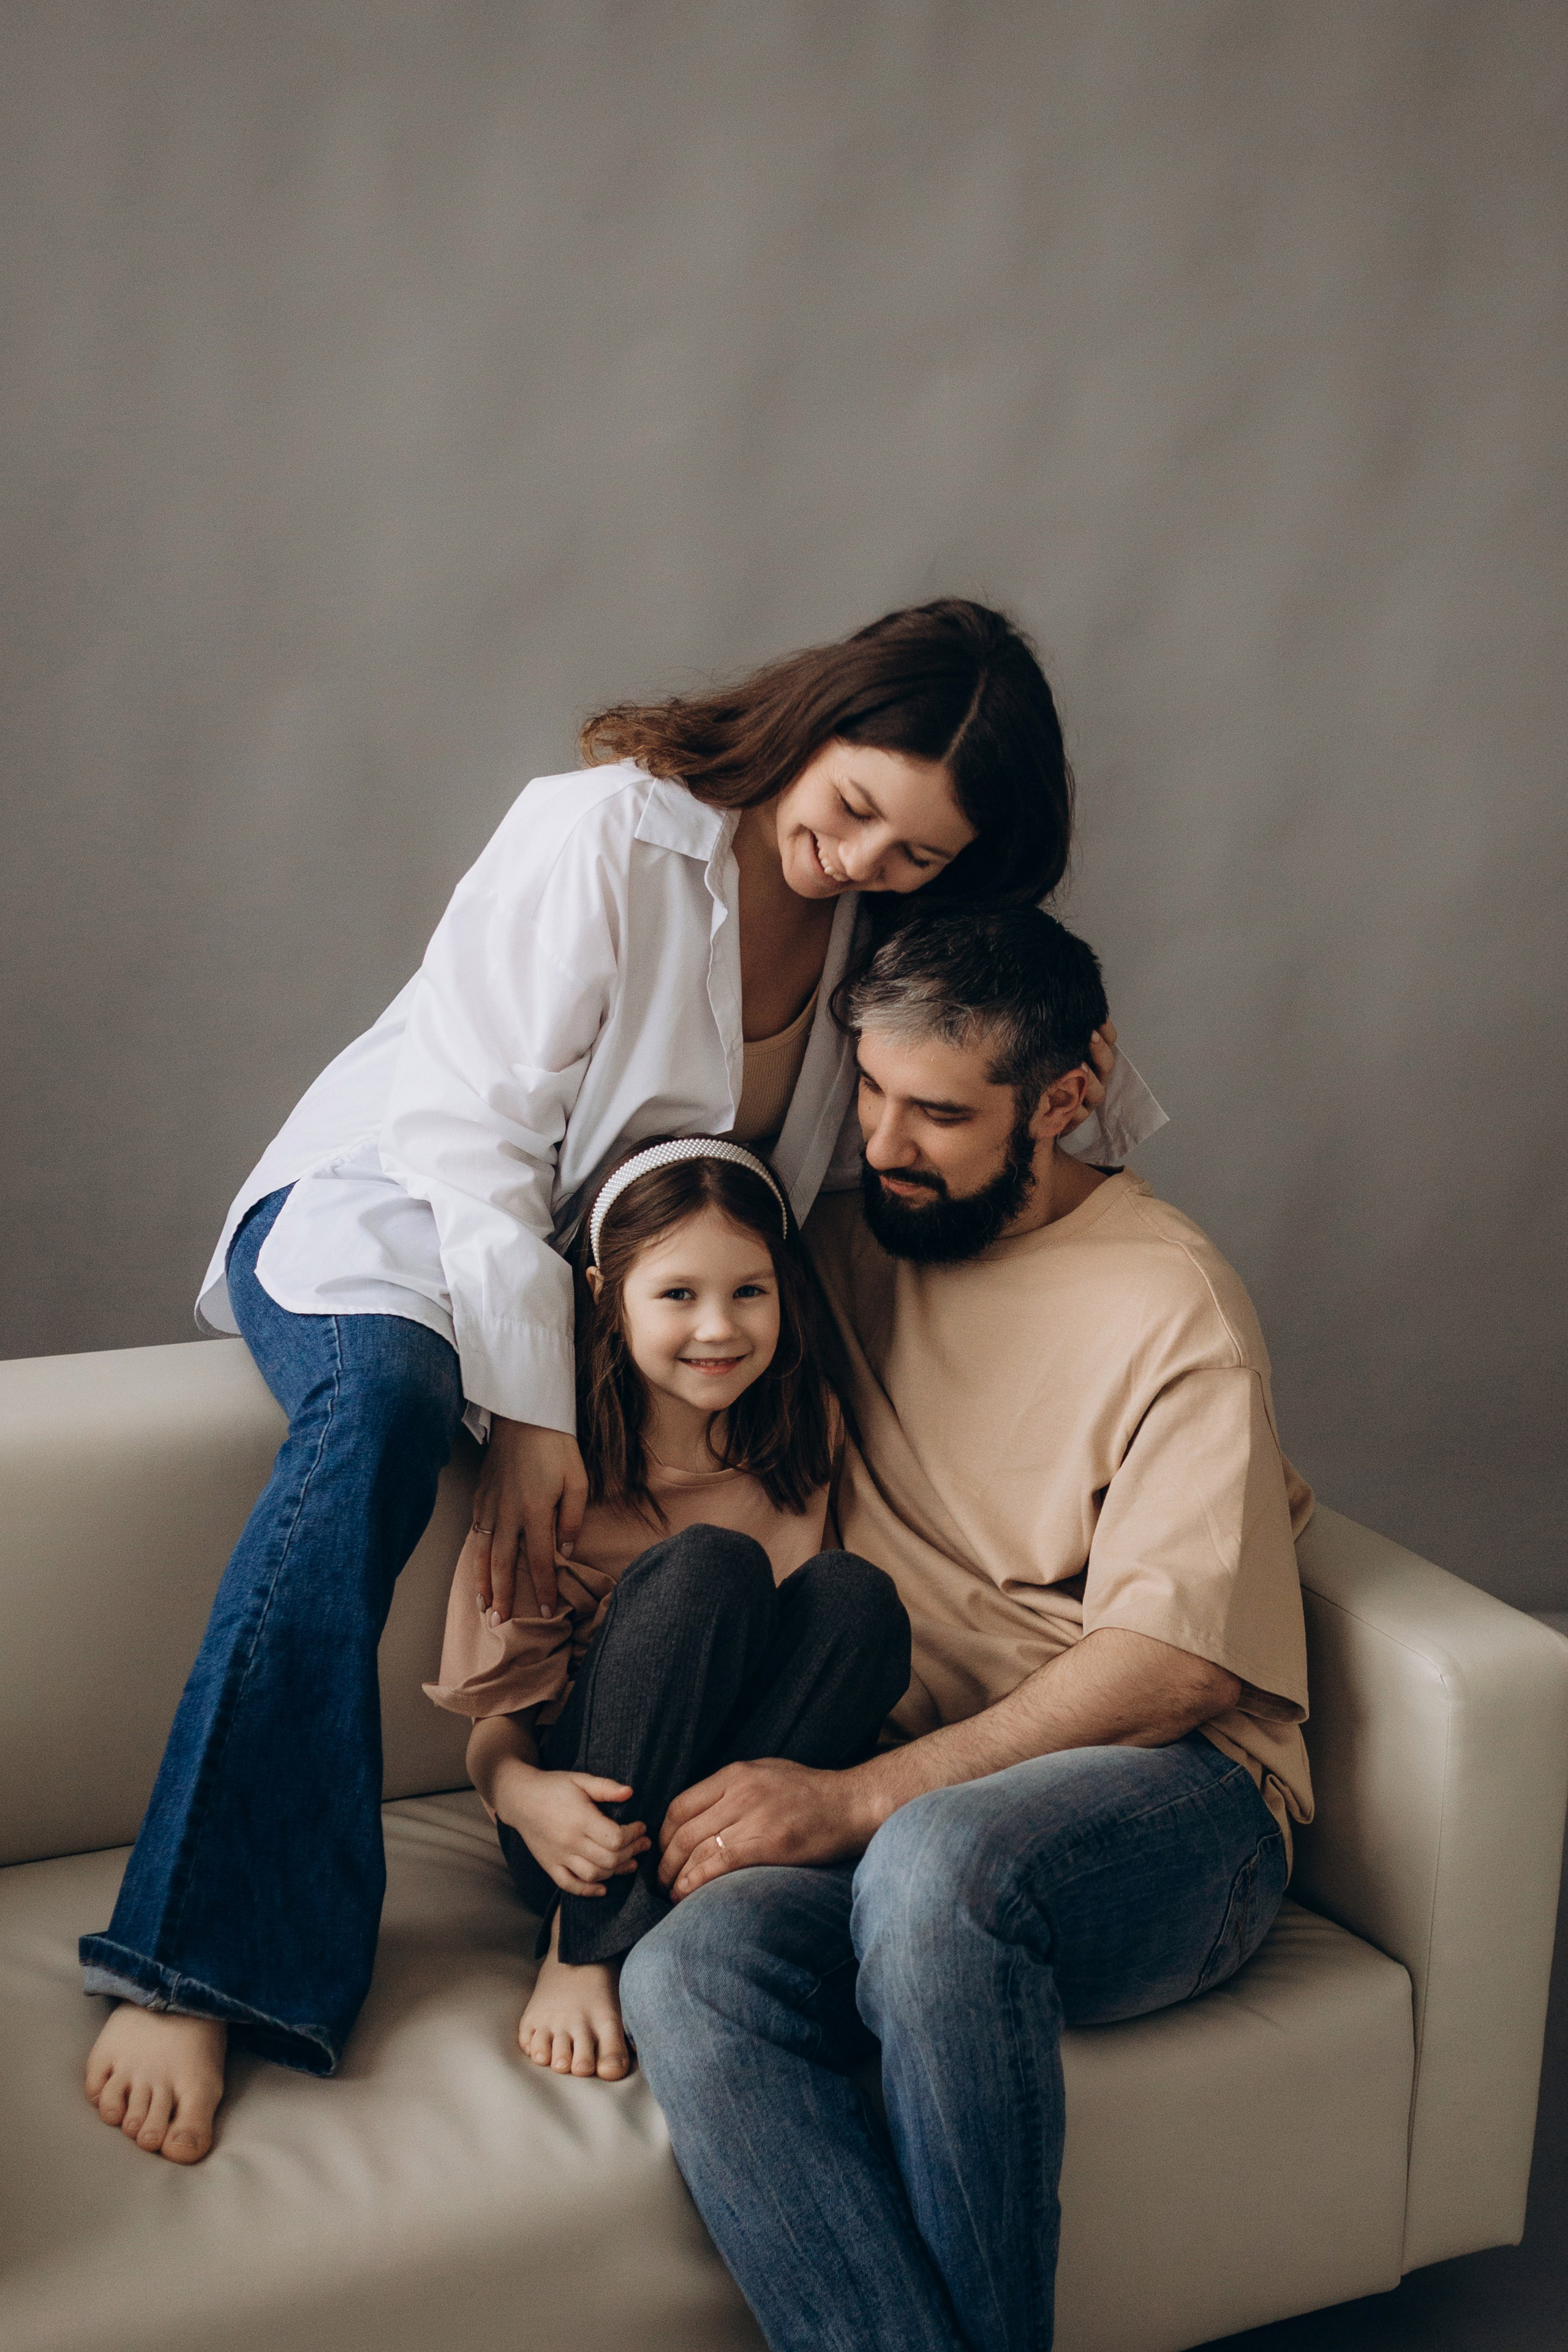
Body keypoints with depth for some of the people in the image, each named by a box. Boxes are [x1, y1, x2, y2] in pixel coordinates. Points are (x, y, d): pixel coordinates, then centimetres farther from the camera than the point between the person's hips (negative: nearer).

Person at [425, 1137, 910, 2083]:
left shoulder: (800, 1441, 2)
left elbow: (833, 1639, 4)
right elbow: (494, 1701, -4)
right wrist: (520, 1791, -27)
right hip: (588, 1815, -2)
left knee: (856, 1593, -25)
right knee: (708, 1564, -29)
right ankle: (589, 1946, -22)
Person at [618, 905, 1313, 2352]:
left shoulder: (1168, 1300, -3)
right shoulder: (842, 1244, 15)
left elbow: (1169, 1662, -12)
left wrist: (865, 1796, -21)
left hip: (1167, 1801, -4)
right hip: (891, 1811, 4)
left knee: (937, 1865, -38)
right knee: (688, 1971, -29)